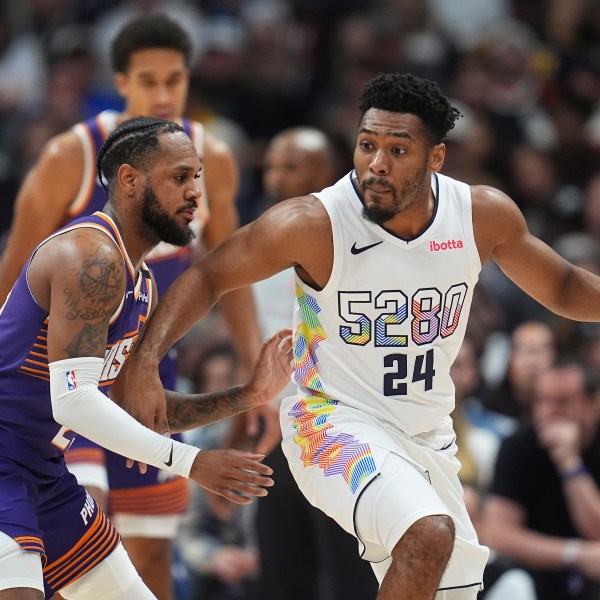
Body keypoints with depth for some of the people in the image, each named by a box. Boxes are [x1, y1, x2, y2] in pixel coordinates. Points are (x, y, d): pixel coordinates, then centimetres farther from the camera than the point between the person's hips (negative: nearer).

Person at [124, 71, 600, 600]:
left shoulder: (485, 215, -9)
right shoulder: (313, 224, -20)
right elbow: (208, 276, -10)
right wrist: (145, 363, -22)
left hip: (429, 437, 6)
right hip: (335, 423, -6)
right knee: (429, 534, -33)